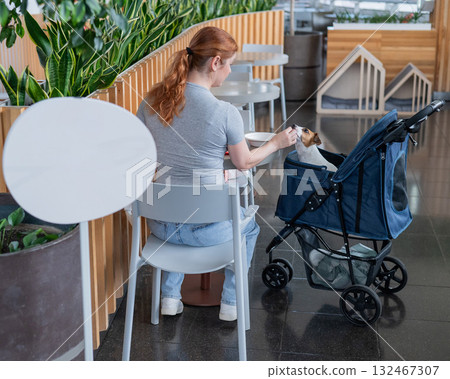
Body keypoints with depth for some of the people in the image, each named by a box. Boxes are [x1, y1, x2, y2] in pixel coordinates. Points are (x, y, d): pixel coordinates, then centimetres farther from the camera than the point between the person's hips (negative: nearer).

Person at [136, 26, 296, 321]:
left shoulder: (152, 100, -7)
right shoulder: (225, 113, -20)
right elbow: (244, 163, -4)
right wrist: (277, 143, 15)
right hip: (207, 229, -4)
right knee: (249, 226, 31)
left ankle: (170, 297, 36)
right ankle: (231, 303, 33)